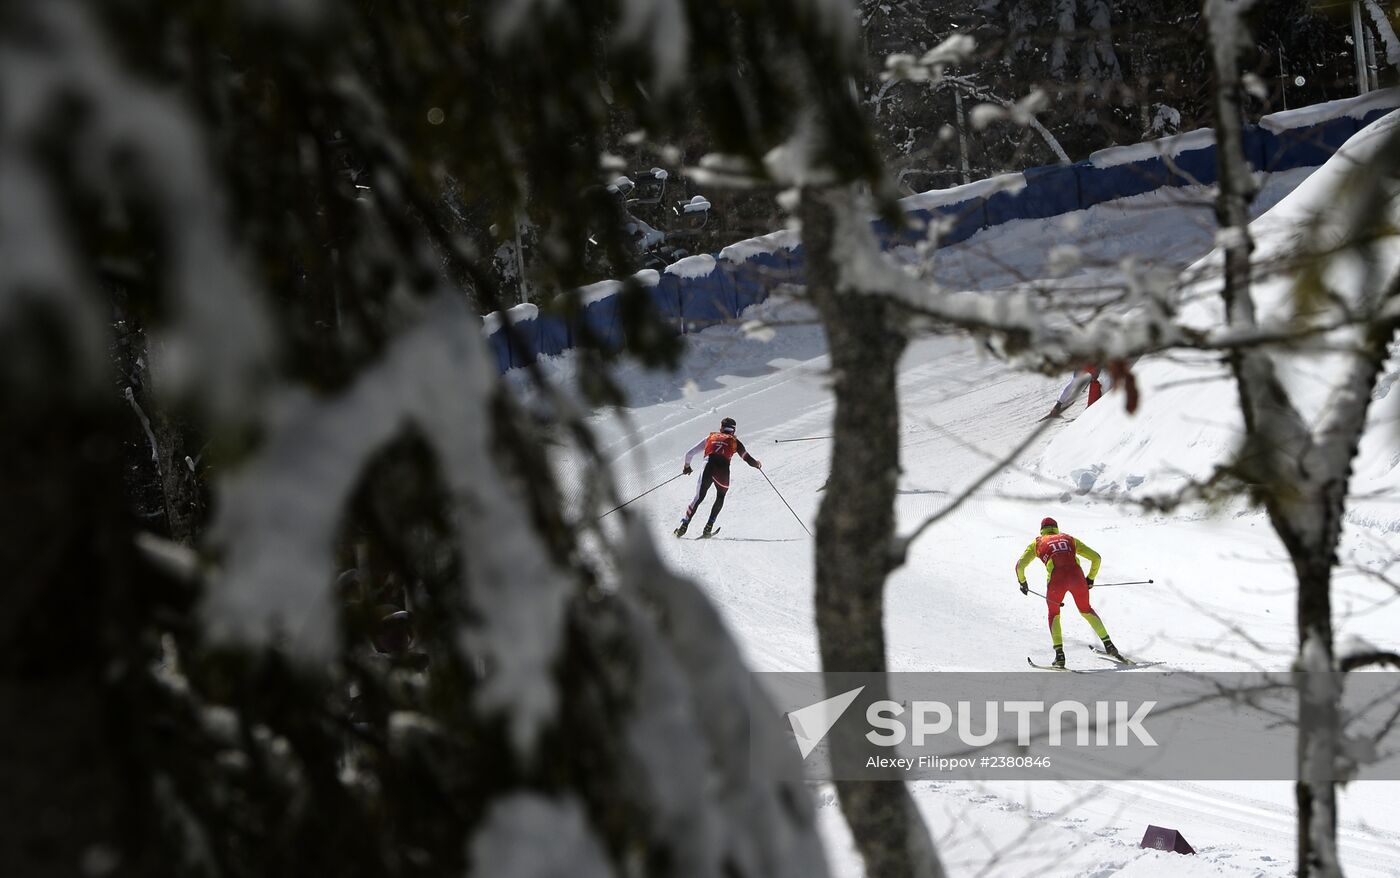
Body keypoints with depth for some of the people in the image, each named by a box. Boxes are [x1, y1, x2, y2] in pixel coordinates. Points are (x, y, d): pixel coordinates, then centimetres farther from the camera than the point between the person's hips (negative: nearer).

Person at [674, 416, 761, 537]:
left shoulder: (711, 438, 26)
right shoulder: (734, 441, 22)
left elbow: (689, 454, 27)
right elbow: (748, 459, 16)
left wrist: (687, 466, 45)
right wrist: (757, 464, 39)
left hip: (707, 468, 1)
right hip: (723, 470, -1)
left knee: (699, 497, 12)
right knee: (720, 497, 25)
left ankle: (683, 526, -1)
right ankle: (708, 527, 15)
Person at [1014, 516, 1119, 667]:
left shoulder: (1037, 543, 24)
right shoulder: (1070, 539, 30)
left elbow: (1020, 565, 14)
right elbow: (1096, 557, 27)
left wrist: (1022, 582, 32)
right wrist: (1091, 578, 39)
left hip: (1057, 580, -2)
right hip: (1077, 576, 2)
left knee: (1054, 614, 23)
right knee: (1086, 610, 28)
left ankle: (1059, 654, 8)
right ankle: (1108, 644, 19)